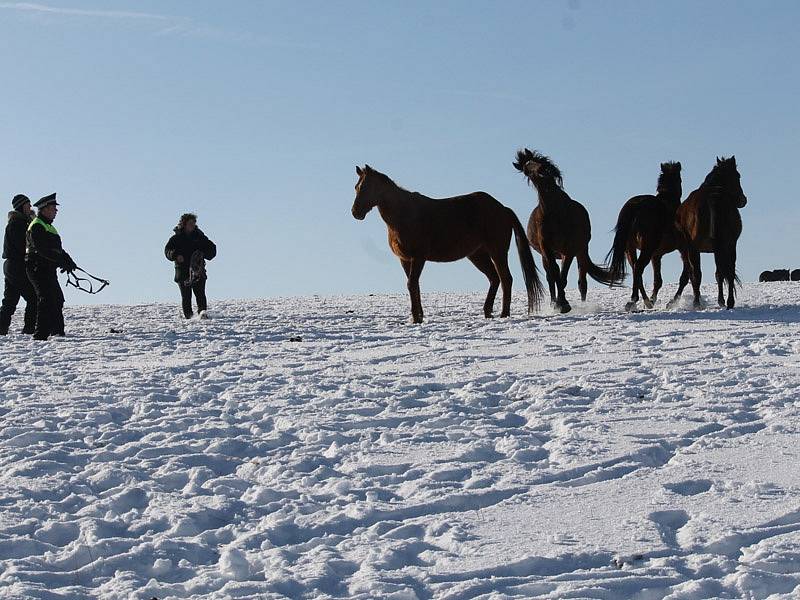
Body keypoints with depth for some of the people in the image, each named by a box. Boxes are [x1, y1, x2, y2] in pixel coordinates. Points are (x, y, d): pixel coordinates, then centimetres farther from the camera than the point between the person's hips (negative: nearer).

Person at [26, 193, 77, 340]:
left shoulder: (48, 226, 22)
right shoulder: (37, 226, -12)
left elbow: (56, 248, 20)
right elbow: (42, 249, -24)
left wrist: (68, 260, 2)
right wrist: (62, 260, -27)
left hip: (48, 270, 11)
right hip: (38, 268, -11)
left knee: (57, 299, 17)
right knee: (47, 300, -16)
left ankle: (58, 331, 28)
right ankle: (41, 334, -19)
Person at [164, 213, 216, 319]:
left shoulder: (199, 237, 12)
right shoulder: (176, 238, 7)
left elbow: (212, 249, 14)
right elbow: (167, 250, -1)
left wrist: (204, 254, -7)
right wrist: (176, 256, -21)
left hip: (198, 270, 0)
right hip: (183, 271, 0)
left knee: (200, 293, -15)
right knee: (186, 296, -2)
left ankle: (202, 311, -26)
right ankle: (189, 316, 2)